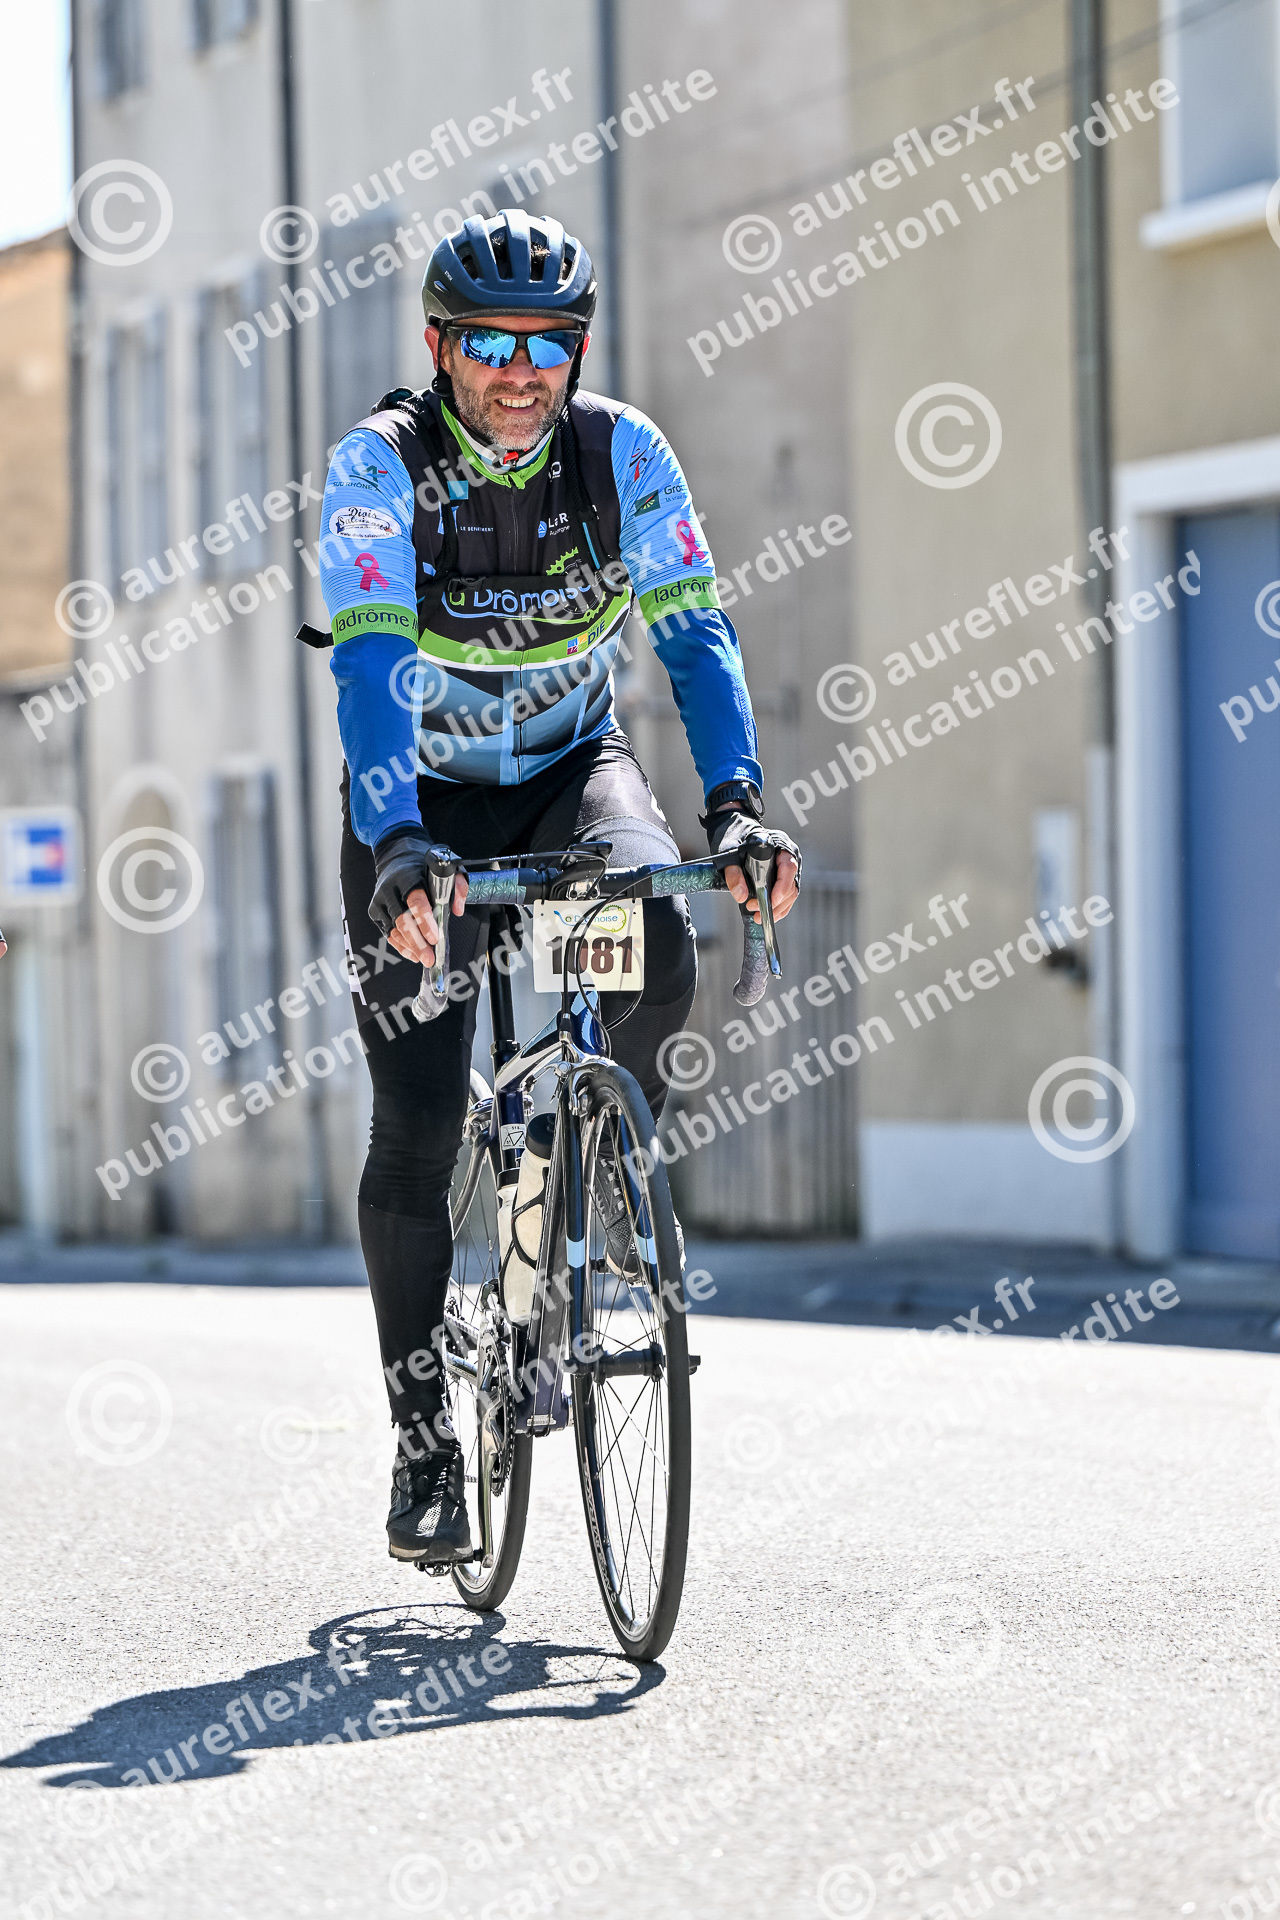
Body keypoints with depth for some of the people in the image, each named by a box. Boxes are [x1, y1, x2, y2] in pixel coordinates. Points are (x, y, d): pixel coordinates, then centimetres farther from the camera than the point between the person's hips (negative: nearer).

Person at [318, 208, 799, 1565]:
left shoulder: (620, 452, -15)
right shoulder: (379, 464, -21)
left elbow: (695, 635, -20)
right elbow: (371, 667, -32)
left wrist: (735, 805, -37)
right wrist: (398, 850, -47)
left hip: (572, 767, 2)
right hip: (423, 799, -1)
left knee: (660, 954, -31)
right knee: (414, 1133, -8)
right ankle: (424, 1439, 6)